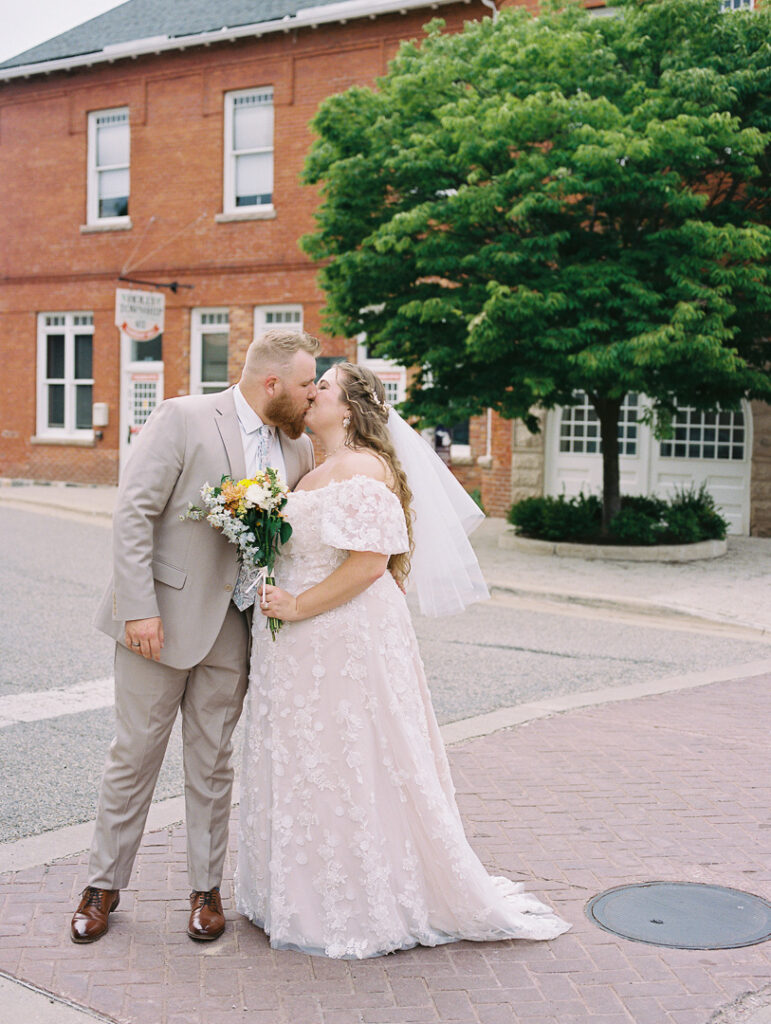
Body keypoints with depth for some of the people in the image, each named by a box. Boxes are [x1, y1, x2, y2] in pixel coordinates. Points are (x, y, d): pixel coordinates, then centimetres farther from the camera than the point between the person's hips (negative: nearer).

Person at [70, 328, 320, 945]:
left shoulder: (299, 448, 7)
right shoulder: (183, 419, -10)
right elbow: (134, 512, -14)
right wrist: (140, 607, -19)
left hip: (232, 628, 4)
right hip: (161, 619, -4)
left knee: (212, 763, 12)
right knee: (134, 756, 7)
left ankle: (206, 888, 26)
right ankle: (105, 885, 24)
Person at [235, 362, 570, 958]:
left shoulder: (363, 468, -14)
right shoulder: (314, 474, 15)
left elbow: (371, 560, -22)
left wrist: (299, 605, -19)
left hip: (349, 641, -10)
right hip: (303, 646, 10)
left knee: (347, 767, -1)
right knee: (301, 767, 15)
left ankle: (365, 908, 15)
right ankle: (309, 895, 28)